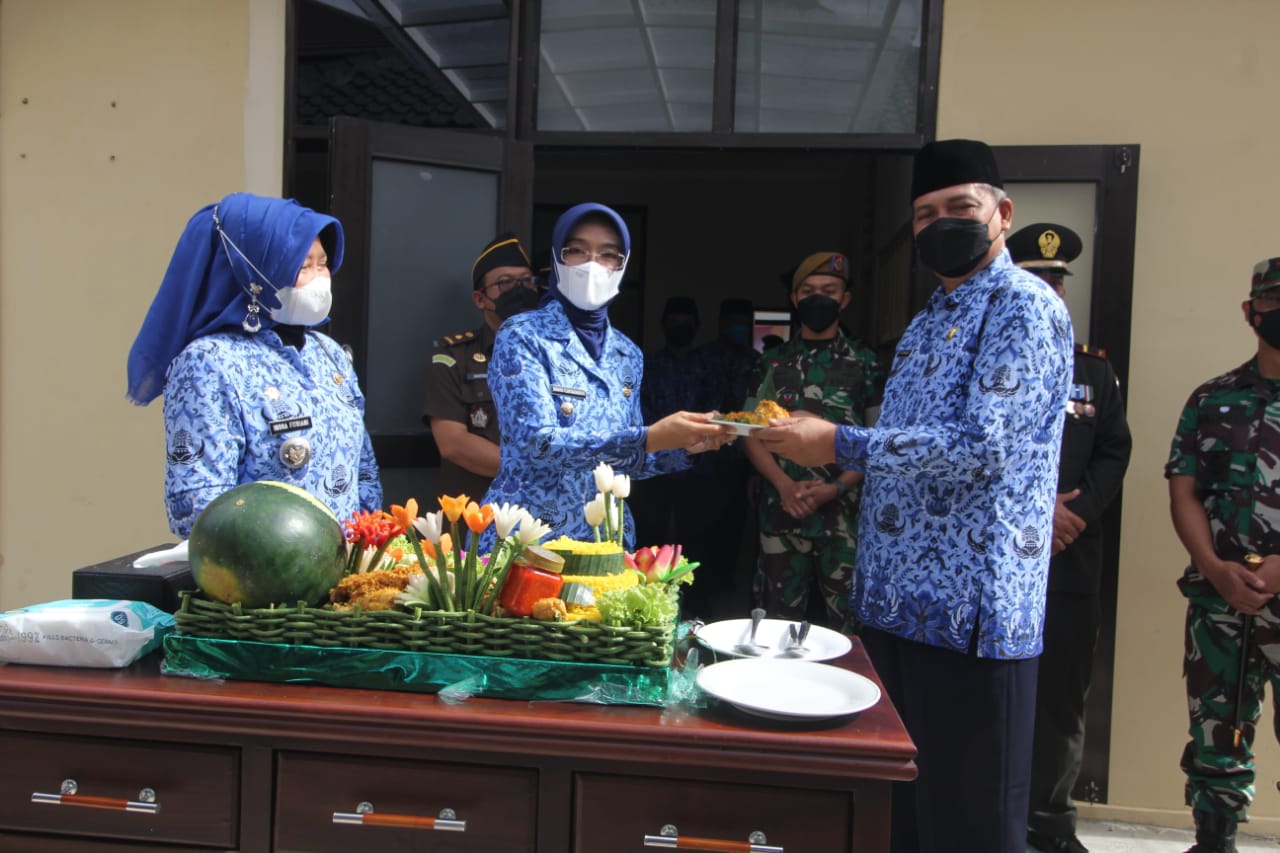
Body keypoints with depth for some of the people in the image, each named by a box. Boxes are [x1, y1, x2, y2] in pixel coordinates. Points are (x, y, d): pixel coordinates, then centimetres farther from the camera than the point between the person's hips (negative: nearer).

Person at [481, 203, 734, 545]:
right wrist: (650, 438, -26)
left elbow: (627, 459, 10)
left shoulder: (628, 354, 6)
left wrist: (682, 447, -7)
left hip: (605, 539, 5)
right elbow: (537, 442, -20)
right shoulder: (522, 335, -9)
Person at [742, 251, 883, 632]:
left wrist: (835, 488, -13)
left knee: (845, 617, 1)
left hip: (844, 512, -1)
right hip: (782, 511, 2)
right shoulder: (773, 363, 11)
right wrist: (785, 485, -9)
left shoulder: (863, 363, 5)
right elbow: (751, 433, 6)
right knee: (780, 618, 7)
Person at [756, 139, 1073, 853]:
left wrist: (841, 444, -19)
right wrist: (823, 442, 9)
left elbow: (982, 446, -22)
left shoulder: (1025, 307, -10)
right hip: (895, 600, 9)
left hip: (969, 607, -9)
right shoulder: (931, 319, 18)